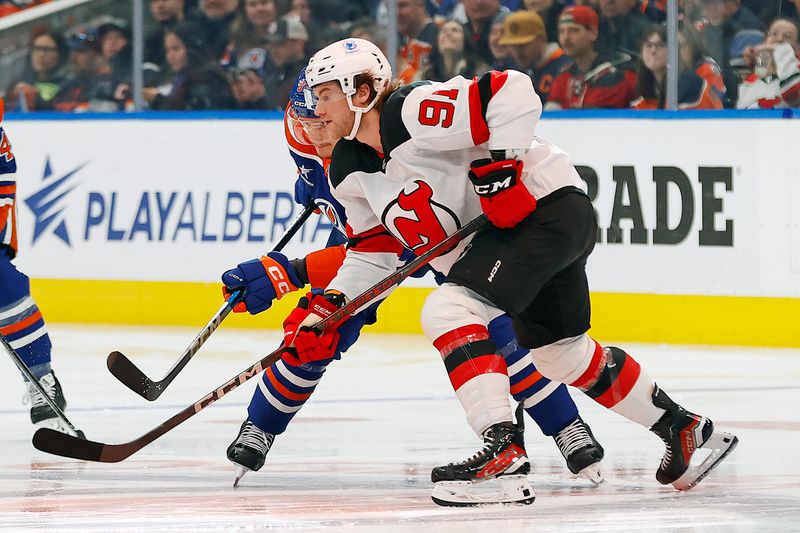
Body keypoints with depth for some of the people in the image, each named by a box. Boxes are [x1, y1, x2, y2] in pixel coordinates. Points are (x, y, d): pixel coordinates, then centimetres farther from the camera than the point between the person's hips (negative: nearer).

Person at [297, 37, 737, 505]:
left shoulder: (413, 112, -21)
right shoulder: (350, 173, 7)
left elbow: (513, 92, -27)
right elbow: (374, 254, 13)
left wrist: (498, 167, -30)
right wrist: (325, 308, 1)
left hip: (548, 205, -11)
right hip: (498, 237, 11)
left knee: (447, 311, -24)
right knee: (562, 353, 21)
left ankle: (504, 450, -30)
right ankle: (685, 430, 35)